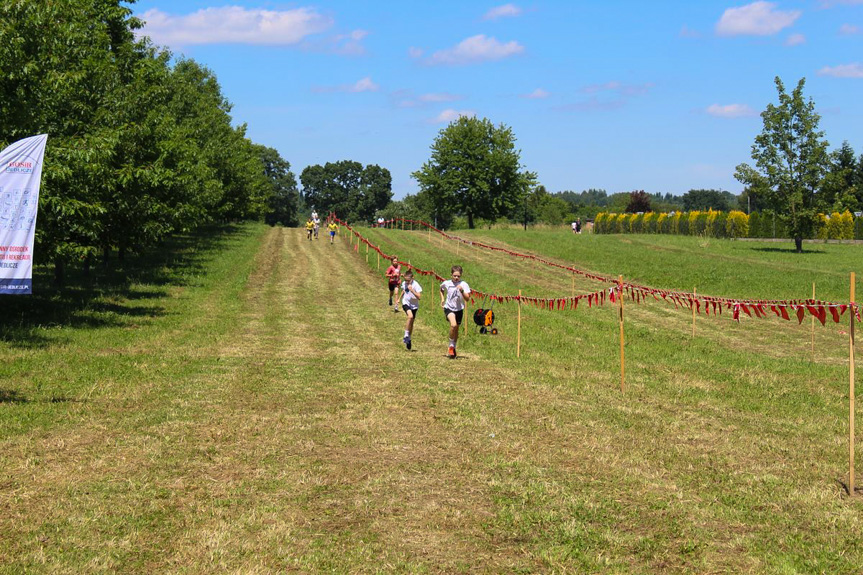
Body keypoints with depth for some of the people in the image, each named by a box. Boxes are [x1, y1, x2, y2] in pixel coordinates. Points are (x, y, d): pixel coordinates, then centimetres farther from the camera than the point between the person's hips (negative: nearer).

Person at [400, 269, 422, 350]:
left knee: (411, 322, 8)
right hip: (406, 303, 0)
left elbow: (419, 297, -23)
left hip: (414, 305, 0)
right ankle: (406, 336, -22)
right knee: (410, 316, -28)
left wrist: (412, 290, -31)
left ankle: (408, 340, 25)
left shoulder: (416, 285, -17)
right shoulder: (404, 283, -4)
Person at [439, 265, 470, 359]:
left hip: (459, 309, 2)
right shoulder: (446, 283, -4)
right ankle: (451, 346, -11)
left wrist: (462, 291, -30)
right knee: (453, 325, -27)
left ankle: (453, 348, 33)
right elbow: (441, 289, 20)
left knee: (456, 330, 12)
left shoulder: (464, 285, -8)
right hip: (449, 308, -2)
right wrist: (442, 299, 10)